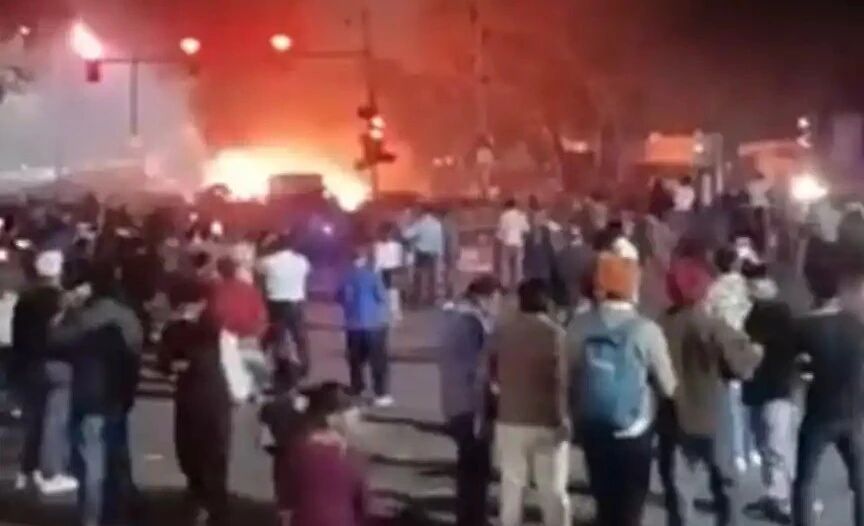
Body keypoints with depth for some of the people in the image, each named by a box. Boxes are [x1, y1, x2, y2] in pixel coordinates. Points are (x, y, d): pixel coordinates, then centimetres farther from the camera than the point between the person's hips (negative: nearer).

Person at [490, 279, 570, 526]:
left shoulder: (501, 329, 0)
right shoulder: (554, 332, -13)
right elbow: (561, 380, -16)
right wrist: (563, 418, -8)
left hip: (509, 419, 4)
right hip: (547, 422, -4)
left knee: (512, 486, 14)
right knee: (554, 490, 6)